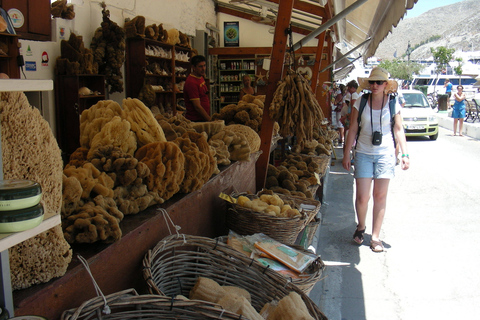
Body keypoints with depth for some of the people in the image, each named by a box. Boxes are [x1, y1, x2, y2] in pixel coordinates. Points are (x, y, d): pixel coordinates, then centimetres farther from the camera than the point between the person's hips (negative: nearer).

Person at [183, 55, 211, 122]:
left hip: (204, 118, 8)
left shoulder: (201, 78, 13)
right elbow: (197, 107, -19)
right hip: (195, 120, -8)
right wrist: (210, 120, -17)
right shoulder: (191, 82, -17)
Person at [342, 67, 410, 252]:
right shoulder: (361, 102, 1)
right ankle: (361, 227, 25)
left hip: (385, 154, 0)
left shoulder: (393, 103, 2)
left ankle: (375, 237, 15)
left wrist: (405, 154, 1)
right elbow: (353, 129, 4)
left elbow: (399, 130, 7)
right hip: (363, 153, 0)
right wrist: (346, 154, 2)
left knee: (380, 196, 3)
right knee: (362, 196, -4)